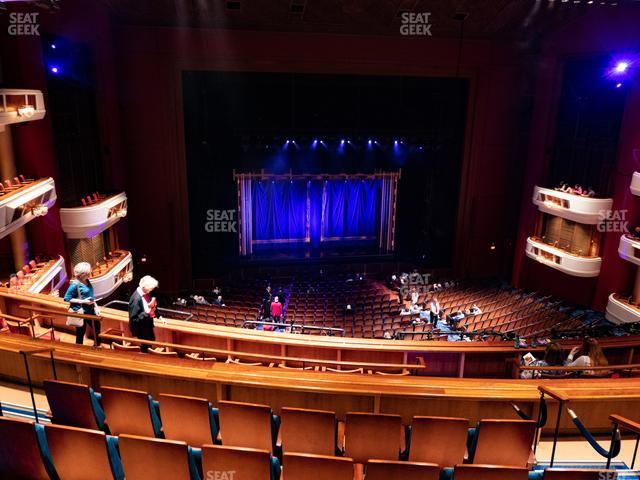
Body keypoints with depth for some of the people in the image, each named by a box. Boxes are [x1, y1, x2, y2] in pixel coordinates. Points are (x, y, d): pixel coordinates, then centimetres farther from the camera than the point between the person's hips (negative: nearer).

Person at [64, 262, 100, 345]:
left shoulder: (87, 281, 2)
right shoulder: (75, 284, -20)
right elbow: (66, 298, -19)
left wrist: (95, 307, 8)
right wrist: (83, 301, -22)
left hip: (90, 310, 8)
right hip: (81, 312, -8)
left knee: (97, 327, 20)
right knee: (81, 332, 8)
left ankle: (97, 346, 40)